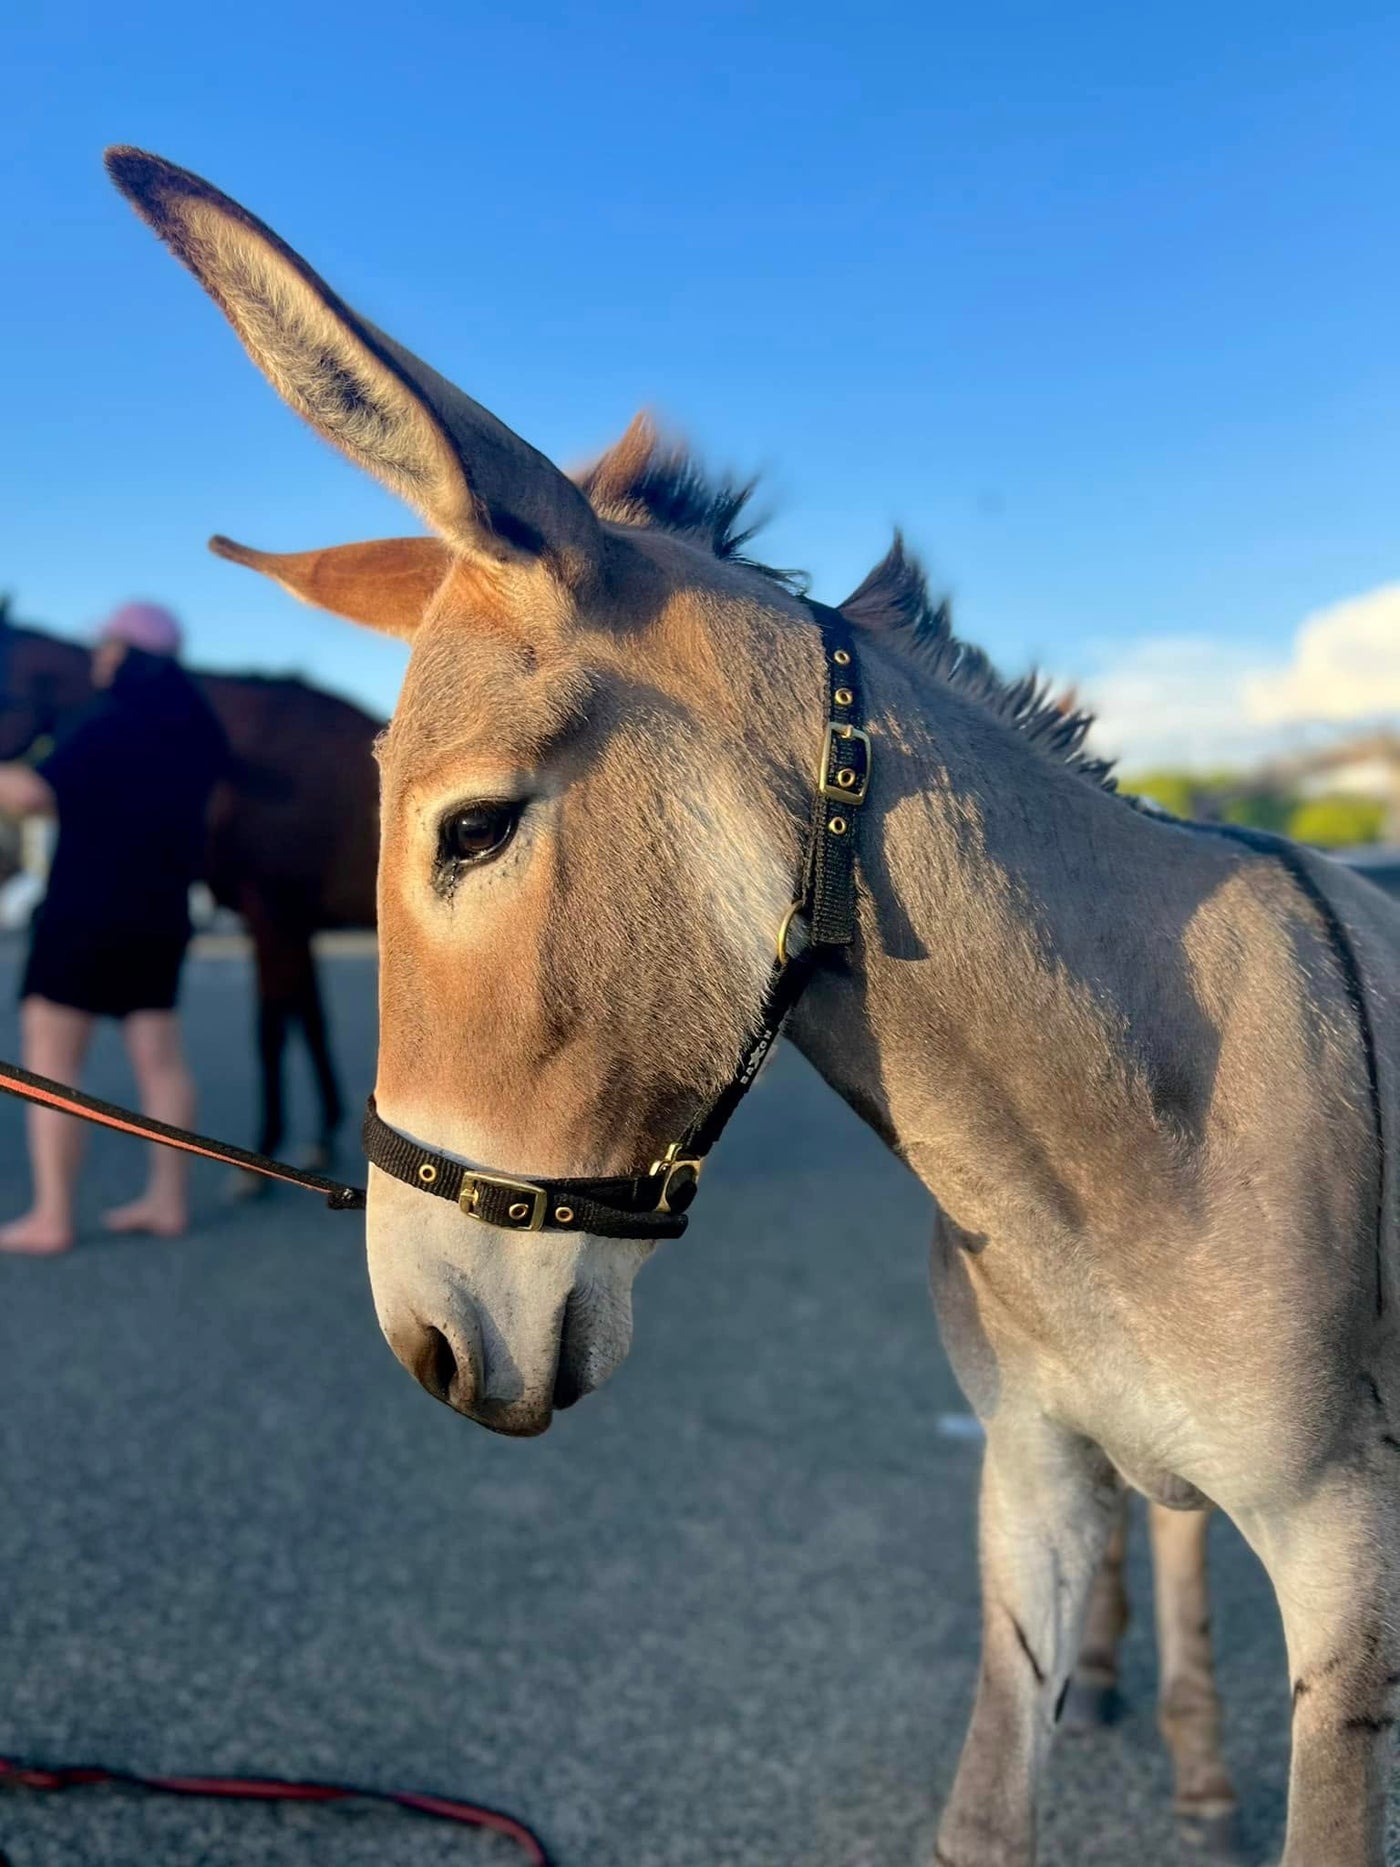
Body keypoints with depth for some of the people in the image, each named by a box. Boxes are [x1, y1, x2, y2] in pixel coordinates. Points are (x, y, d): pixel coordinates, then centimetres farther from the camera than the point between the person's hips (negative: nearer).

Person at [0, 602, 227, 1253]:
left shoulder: (110, 724, -14)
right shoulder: (196, 730, 10)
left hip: (85, 911, -7)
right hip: (161, 915, 8)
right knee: (160, 1060, 10)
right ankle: (168, 1201, 13)